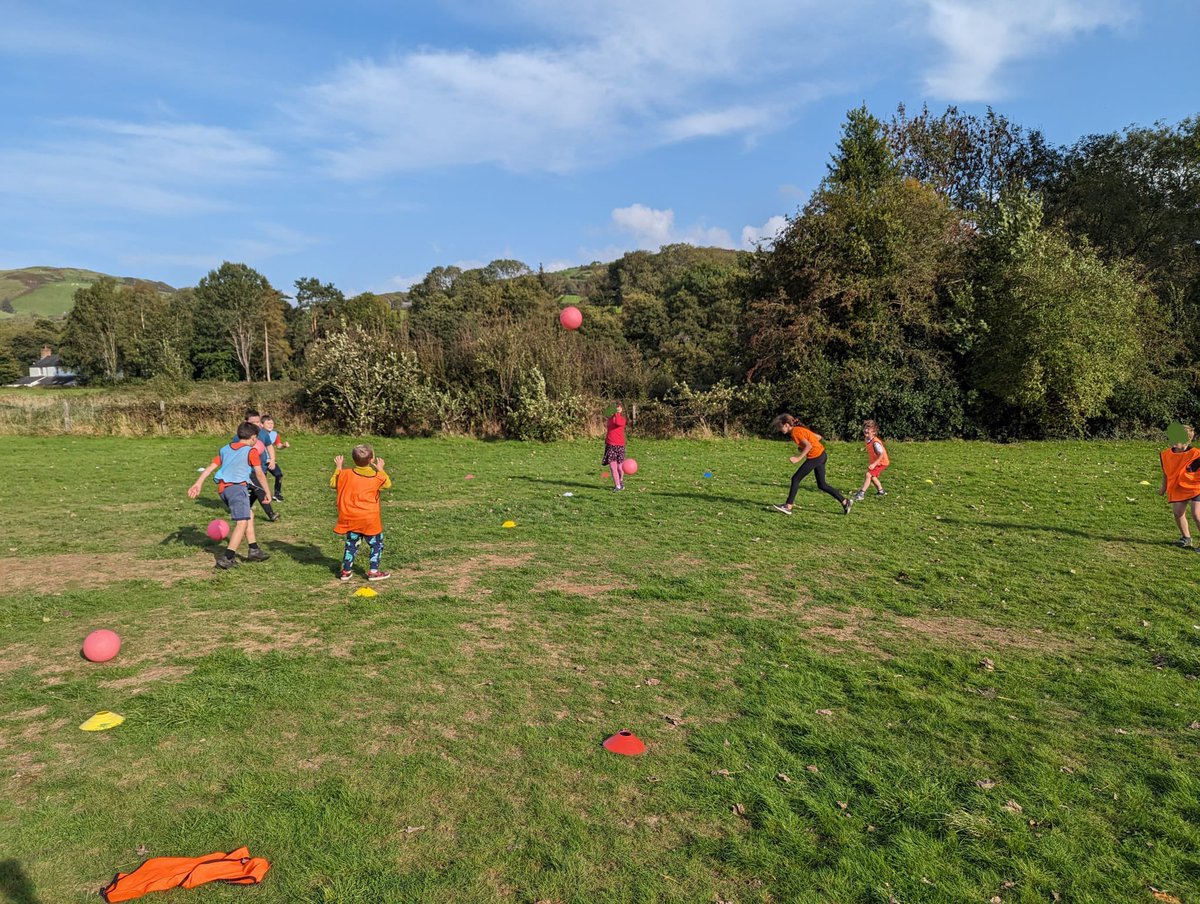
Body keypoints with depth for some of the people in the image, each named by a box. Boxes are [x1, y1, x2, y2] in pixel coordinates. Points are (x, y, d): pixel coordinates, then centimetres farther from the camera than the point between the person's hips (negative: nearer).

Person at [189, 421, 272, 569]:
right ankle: (227, 558, -23)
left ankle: (254, 550, 22)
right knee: (242, 522, -12)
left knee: (249, 516, 21)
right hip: (237, 486, -8)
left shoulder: (225, 449, 20)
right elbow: (260, 473, 0)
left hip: (222, 488, 8)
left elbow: (210, 467, 14)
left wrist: (198, 484, 10)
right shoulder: (251, 451, 3)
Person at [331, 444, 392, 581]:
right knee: (376, 544, 11)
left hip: (351, 519, 3)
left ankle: (345, 571, 19)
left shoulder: (346, 474, -5)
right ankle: (373, 571, 8)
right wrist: (381, 469, 21)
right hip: (370, 519, -3)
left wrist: (337, 467, 20)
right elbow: (388, 484, 12)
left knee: (351, 544, 17)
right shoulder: (378, 476, -7)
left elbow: (333, 483, 10)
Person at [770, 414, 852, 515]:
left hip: (815, 457, -9)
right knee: (821, 485, 14)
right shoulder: (800, 429, 14)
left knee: (796, 479, -5)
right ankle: (845, 502, 17)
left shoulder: (795, 432, -14)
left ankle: (788, 507, -4)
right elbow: (818, 437, 17)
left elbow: (808, 446, -23)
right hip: (821, 454, 9)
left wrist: (798, 458, -23)